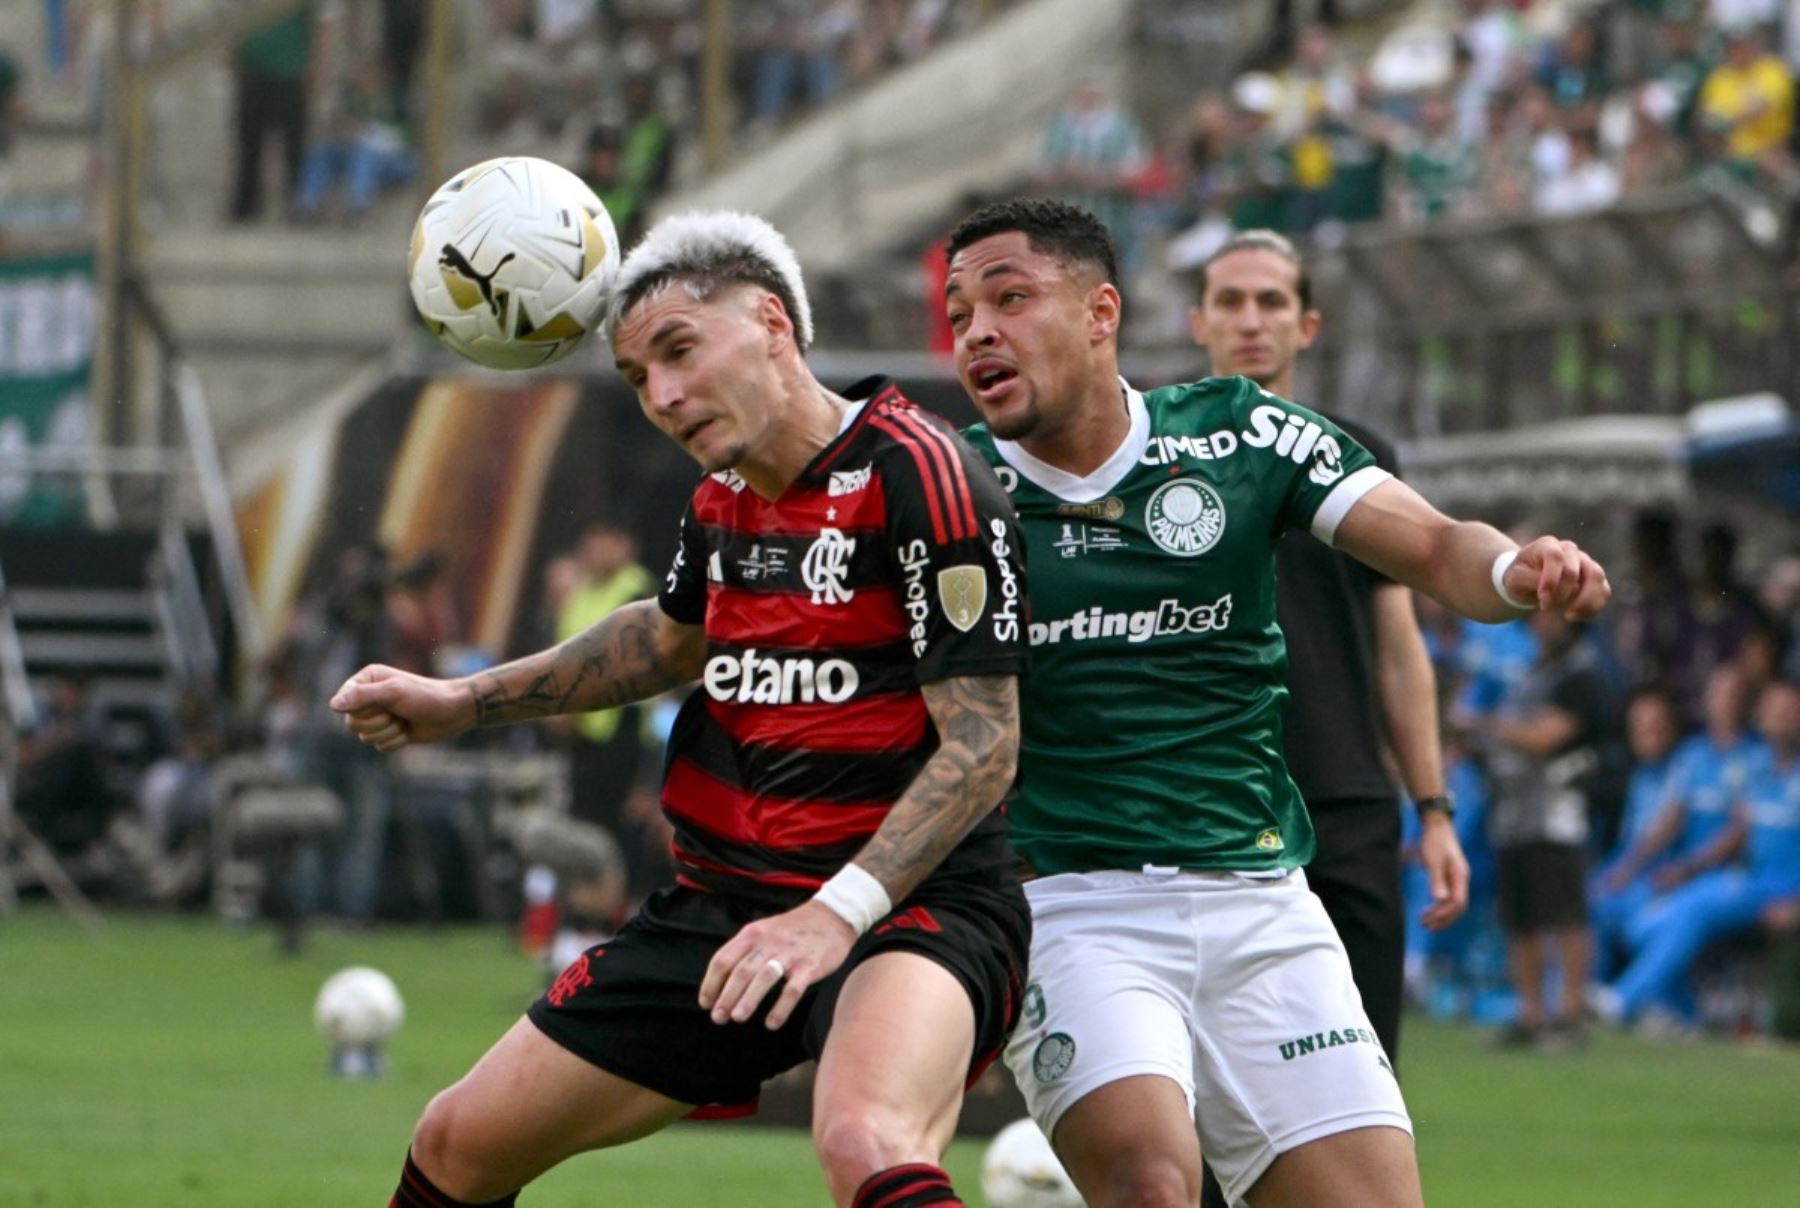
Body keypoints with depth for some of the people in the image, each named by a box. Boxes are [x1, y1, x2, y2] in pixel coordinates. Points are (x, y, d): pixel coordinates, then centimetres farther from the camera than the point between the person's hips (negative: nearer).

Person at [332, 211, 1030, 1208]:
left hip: (910, 902, -8)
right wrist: (461, 705, 26)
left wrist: (837, 912, -27)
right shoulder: (723, 496, 7)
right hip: (723, 903, 8)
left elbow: (984, 741, -19)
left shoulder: (914, 473, -17)